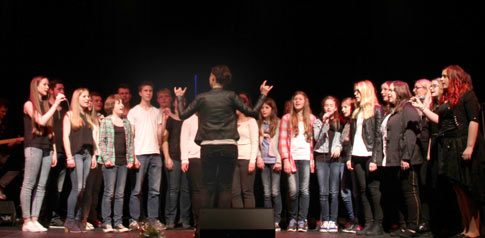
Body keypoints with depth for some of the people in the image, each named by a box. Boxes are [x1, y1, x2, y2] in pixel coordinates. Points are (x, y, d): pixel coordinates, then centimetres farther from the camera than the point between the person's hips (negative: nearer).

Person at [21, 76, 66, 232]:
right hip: (33, 146, -6)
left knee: (41, 186, 1)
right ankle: (26, 221, -6)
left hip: (47, 148, 6)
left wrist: (54, 152, 13)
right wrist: (56, 104, -12)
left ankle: (34, 220, 2)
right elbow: (41, 121, -14)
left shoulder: (46, 105, 20)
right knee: (29, 184, -7)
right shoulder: (29, 104, 2)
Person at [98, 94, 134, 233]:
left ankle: (118, 222, 10)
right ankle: (107, 223, 1)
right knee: (109, 193, -4)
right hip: (110, 162, -5)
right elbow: (102, 142, -3)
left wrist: (131, 159, 7)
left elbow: (130, 142, 15)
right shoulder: (106, 121, 3)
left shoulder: (126, 122, 16)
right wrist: (106, 159, -12)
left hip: (123, 162, 5)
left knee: (120, 194, 6)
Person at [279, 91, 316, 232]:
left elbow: (315, 140, 10)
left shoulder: (311, 119, 12)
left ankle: (302, 221, 3)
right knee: (293, 191, -6)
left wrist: (313, 159, 1)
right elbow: (282, 141, 4)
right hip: (292, 158, -1)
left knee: (305, 190, -3)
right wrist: (285, 160, -5)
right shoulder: (287, 118, 8)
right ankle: (293, 219, 11)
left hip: (306, 158, 1)